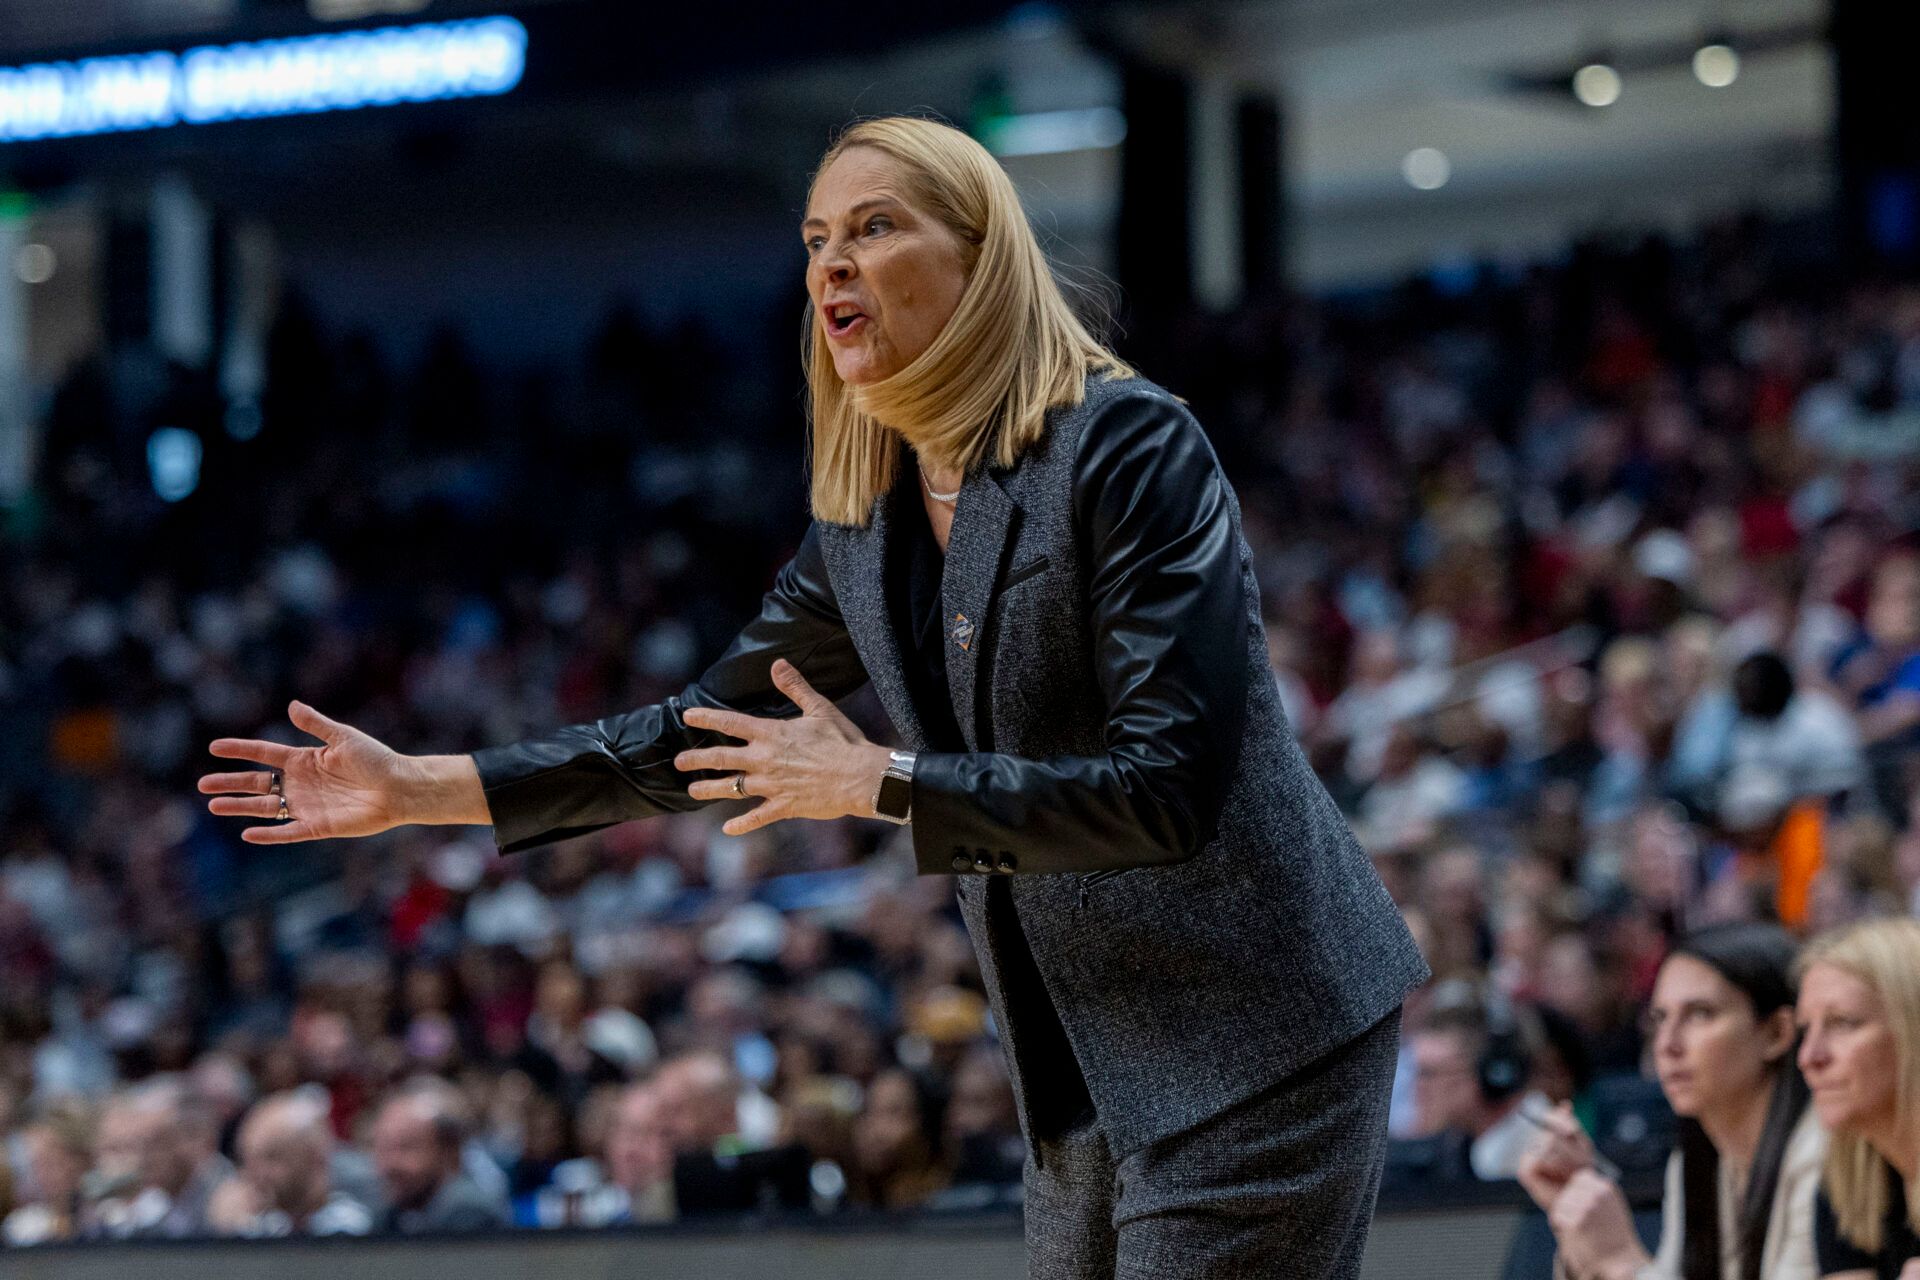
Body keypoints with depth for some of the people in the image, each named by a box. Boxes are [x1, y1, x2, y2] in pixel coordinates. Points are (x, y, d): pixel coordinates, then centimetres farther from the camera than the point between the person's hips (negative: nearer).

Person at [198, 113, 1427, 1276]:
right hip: (1083, 1073, 8)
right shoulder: (862, 526, 9)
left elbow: (1168, 786, -21)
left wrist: (878, 782, -18)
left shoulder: (1127, 446, -15)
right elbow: (709, 735, 18)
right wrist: (417, 788, 12)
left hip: (1249, 1050, -8)